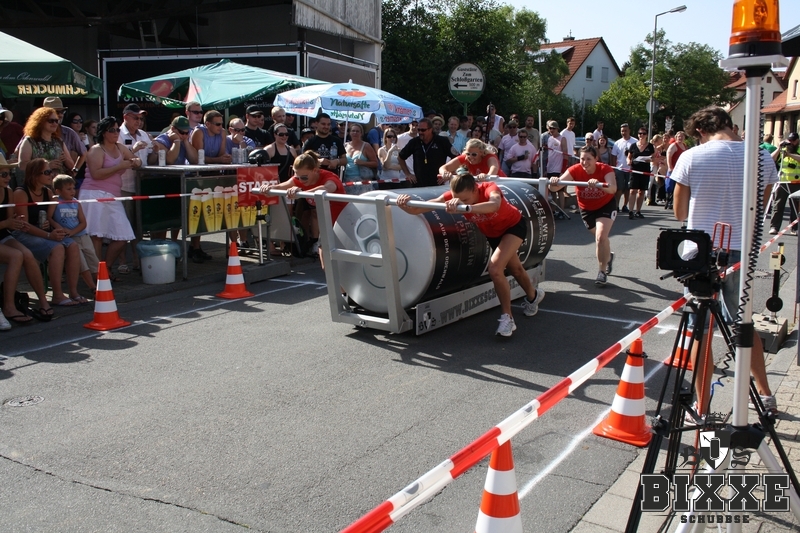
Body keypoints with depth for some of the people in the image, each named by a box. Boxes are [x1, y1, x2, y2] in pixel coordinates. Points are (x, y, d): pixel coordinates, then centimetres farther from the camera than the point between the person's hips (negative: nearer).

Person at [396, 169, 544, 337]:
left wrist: (465, 207, -83)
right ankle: (533, 295, 57)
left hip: (513, 225, -6)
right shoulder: (453, 195, -30)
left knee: (495, 268, -26)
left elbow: (495, 205, -66)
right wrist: (407, 207, -63)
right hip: (493, 232, 6)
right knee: (515, 269, 26)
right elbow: (431, 204, -42)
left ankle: (507, 318, -10)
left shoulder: (489, 188, -42)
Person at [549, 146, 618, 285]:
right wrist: (553, 183, -60)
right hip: (586, 209, 3)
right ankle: (608, 256, 52)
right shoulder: (575, 170, -24)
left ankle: (602, 272, -4)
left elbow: (613, 188, -46)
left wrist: (599, 184, -65)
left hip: (606, 206, -3)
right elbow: (557, 186, -36)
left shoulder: (605, 169, -28)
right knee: (600, 237, 19)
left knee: (601, 237, -19)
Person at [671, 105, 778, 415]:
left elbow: (680, 213, -1)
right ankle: (765, 395, 33)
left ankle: (702, 409, 11)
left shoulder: (691, 158, -8)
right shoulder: (761, 157, 0)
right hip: (742, 251, 3)